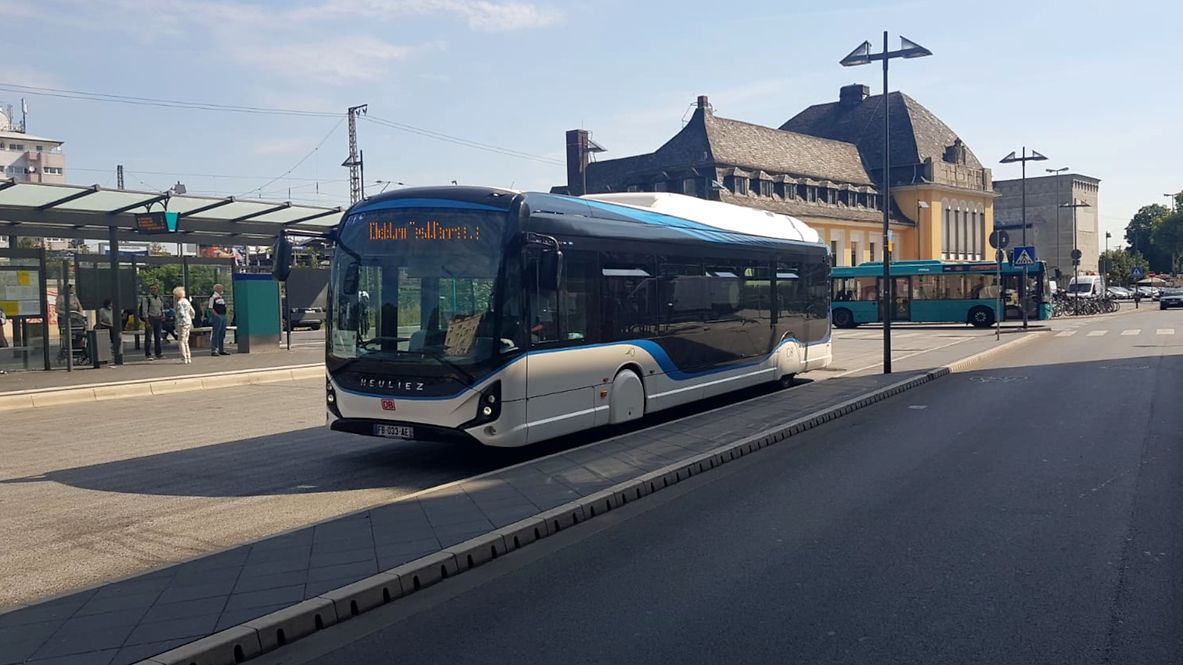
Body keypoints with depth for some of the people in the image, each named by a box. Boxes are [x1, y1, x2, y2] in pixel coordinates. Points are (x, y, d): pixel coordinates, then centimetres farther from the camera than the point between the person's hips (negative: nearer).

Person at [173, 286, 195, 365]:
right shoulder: (186, 301, 14)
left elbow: (181, 314, -20)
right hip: (188, 322, 9)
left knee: (181, 341, -4)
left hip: (182, 323, -9)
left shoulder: (179, 303, -13)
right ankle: (188, 358, 13)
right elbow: (192, 312, 17)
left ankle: (184, 359, -8)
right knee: (185, 341, 14)